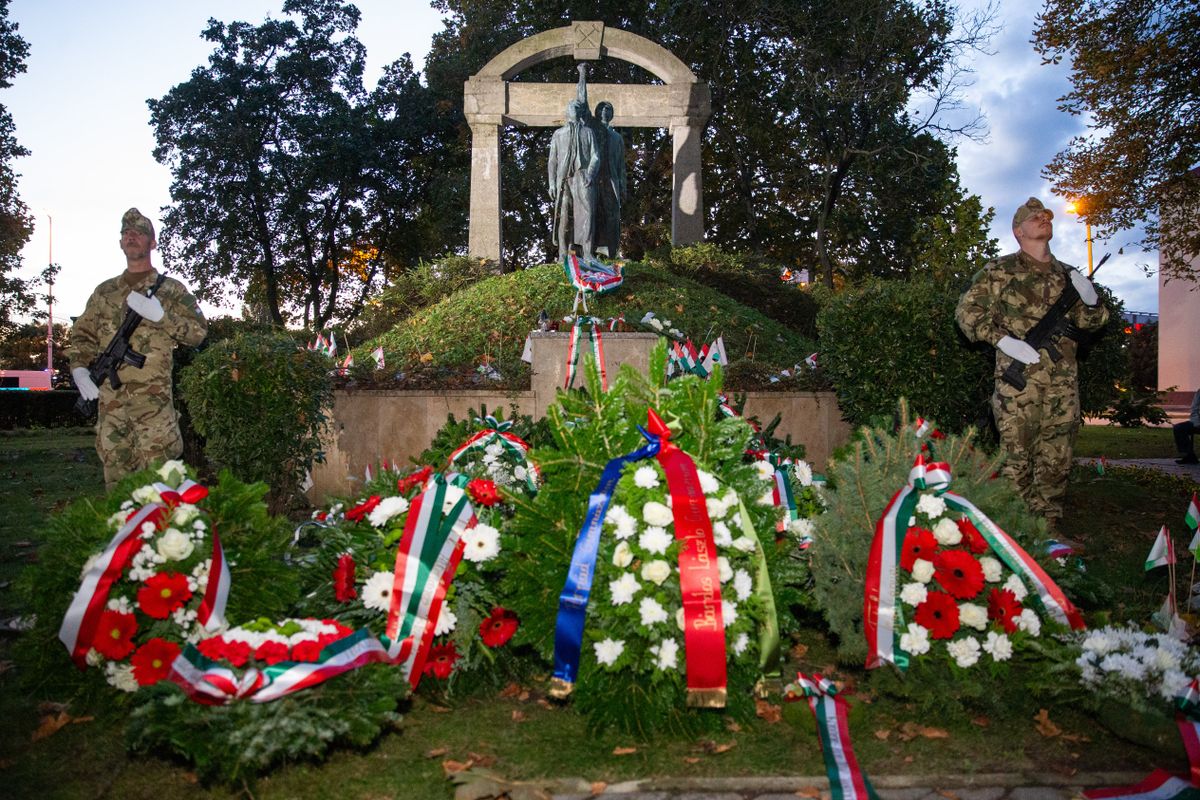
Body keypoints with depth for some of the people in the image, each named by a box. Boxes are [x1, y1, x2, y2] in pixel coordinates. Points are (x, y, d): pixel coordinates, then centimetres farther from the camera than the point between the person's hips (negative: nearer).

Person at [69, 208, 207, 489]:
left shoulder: (171, 289, 7)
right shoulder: (104, 291, 18)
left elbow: (199, 331, 1)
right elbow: (82, 334, 21)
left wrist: (160, 315, -13)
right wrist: (79, 368, 4)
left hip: (153, 398, -4)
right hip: (110, 399, 4)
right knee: (116, 475, 7)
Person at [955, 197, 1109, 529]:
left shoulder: (1065, 274, 17)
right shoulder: (1002, 271, 2)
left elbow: (1088, 321, 23)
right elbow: (966, 309, 0)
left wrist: (1090, 299, 0)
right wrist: (1002, 340, -12)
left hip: (1063, 382, 5)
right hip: (1019, 379, -5)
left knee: (1056, 461, 9)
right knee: (1017, 458, -5)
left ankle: (1048, 527, 19)